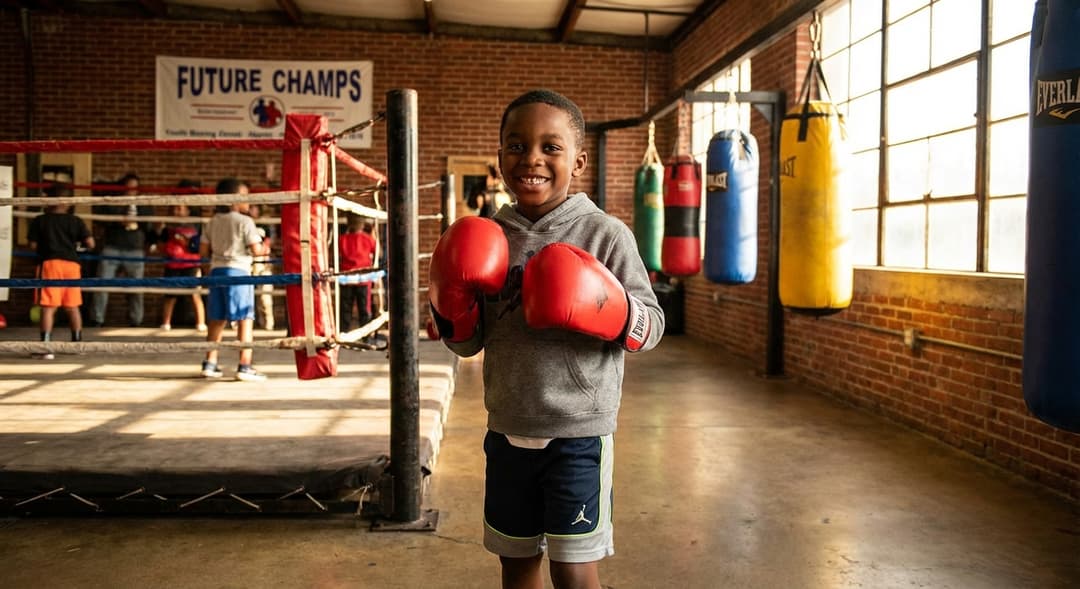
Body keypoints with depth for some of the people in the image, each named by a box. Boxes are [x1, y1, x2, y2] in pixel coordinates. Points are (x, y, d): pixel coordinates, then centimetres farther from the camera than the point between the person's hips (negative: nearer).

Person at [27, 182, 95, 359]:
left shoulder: (39, 221, 0)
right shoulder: (76, 221, 4)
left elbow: (33, 245, -2)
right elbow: (90, 244, -1)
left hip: (49, 263, -2)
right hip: (72, 263, 3)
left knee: (48, 307, -5)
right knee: (73, 307, 14)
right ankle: (78, 343, 24)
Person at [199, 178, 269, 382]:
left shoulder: (214, 221, 11)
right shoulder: (244, 221, -8)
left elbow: (204, 251, 12)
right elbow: (256, 250, -13)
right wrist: (264, 249, 7)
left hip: (216, 270, 7)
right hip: (238, 271, -7)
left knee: (216, 319, 14)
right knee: (245, 319, -3)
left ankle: (210, 363, 19)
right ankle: (245, 366, -5)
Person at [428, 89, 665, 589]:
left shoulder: (606, 234, -9)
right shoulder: (488, 237, 1)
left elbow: (652, 327, -7)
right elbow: (467, 344, 7)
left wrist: (604, 308, -26)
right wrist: (453, 304, -13)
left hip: (578, 431, -4)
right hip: (507, 430, 4)